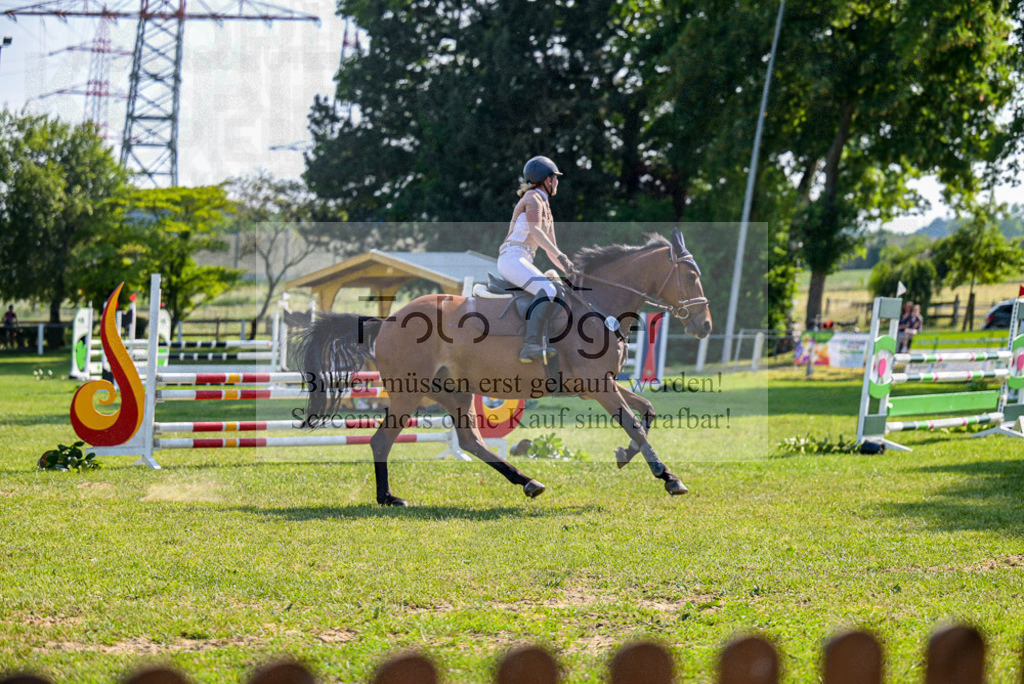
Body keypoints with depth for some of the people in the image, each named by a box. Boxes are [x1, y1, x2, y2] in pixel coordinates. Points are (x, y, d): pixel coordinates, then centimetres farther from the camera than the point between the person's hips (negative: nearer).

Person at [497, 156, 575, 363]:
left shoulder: (547, 212, 25)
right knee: (548, 291, -29)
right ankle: (532, 343, -40)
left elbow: (551, 251, 25)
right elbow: (535, 231, -19)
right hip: (512, 259, -10)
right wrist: (561, 256, -24)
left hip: (523, 263, 10)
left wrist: (570, 272, 13)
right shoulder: (533, 198, -3)